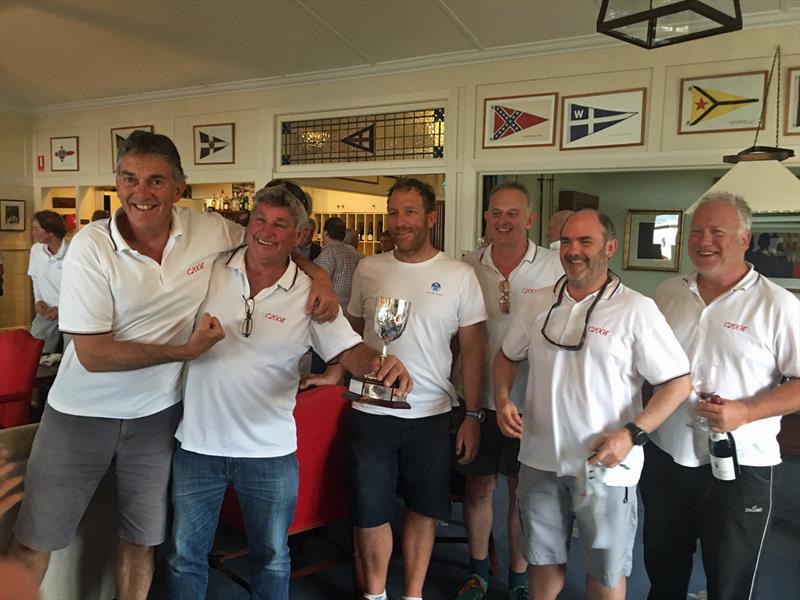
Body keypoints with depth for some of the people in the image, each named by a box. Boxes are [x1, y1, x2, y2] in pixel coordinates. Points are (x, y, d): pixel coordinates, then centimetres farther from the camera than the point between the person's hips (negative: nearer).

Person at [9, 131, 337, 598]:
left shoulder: (209, 231, -11)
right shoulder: (92, 246, -18)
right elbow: (93, 354, -19)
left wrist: (320, 276, -12)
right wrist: (184, 350, -21)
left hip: (157, 414, 2)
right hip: (83, 412, -2)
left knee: (142, 539, 18)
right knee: (34, 541, 10)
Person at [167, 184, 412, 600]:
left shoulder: (310, 295, -7)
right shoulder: (211, 270, -5)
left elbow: (349, 350, -12)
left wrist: (380, 364, -32)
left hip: (269, 451, 0)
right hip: (197, 442, 1)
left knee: (272, 560, 19)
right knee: (186, 557, 18)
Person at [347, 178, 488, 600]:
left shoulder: (459, 275, -3)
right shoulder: (368, 269, 3)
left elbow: (473, 349, -1)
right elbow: (353, 333, 12)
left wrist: (472, 416, -4)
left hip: (431, 414, -1)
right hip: (371, 411, 1)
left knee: (423, 509, 13)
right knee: (369, 512, 8)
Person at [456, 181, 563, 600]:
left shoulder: (555, 267, -7)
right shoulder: (467, 266, 0)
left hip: (531, 403, -2)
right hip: (479, 399, 2)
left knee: (523, 492, 12)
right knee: (479, 487, 14)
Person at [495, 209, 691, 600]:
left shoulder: (636, 309, -11)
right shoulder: (540, 303, 4)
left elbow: (677, 381, -10)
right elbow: (508, 356, 16)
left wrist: (632, 433, -21)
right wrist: (503, 399, -2)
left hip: (605, 466, -4)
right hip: (540, 460, 4)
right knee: (542, 559, 20)